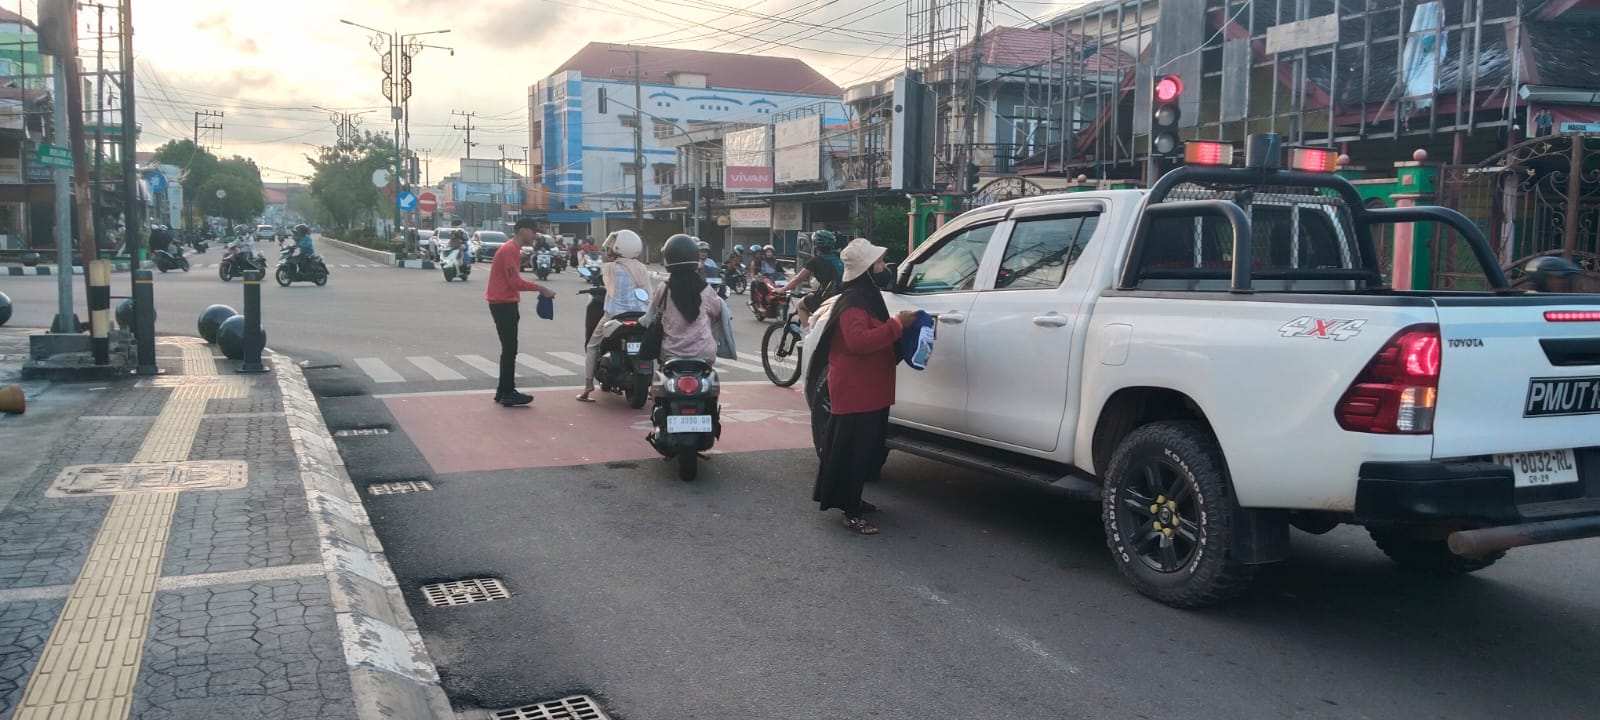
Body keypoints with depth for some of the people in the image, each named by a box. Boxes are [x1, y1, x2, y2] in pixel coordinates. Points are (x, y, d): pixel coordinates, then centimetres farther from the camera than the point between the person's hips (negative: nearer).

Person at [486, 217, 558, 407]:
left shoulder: (512, 249, 16)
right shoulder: (510, 250, -16)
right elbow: (515, 282, -23)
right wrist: (540, 288, -20)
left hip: (506, 303, 11)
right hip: (503, 304, -11)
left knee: (509, 349, 13)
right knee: (510, 349, -9)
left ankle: (503, 391, 18)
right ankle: (508, 393, -6)